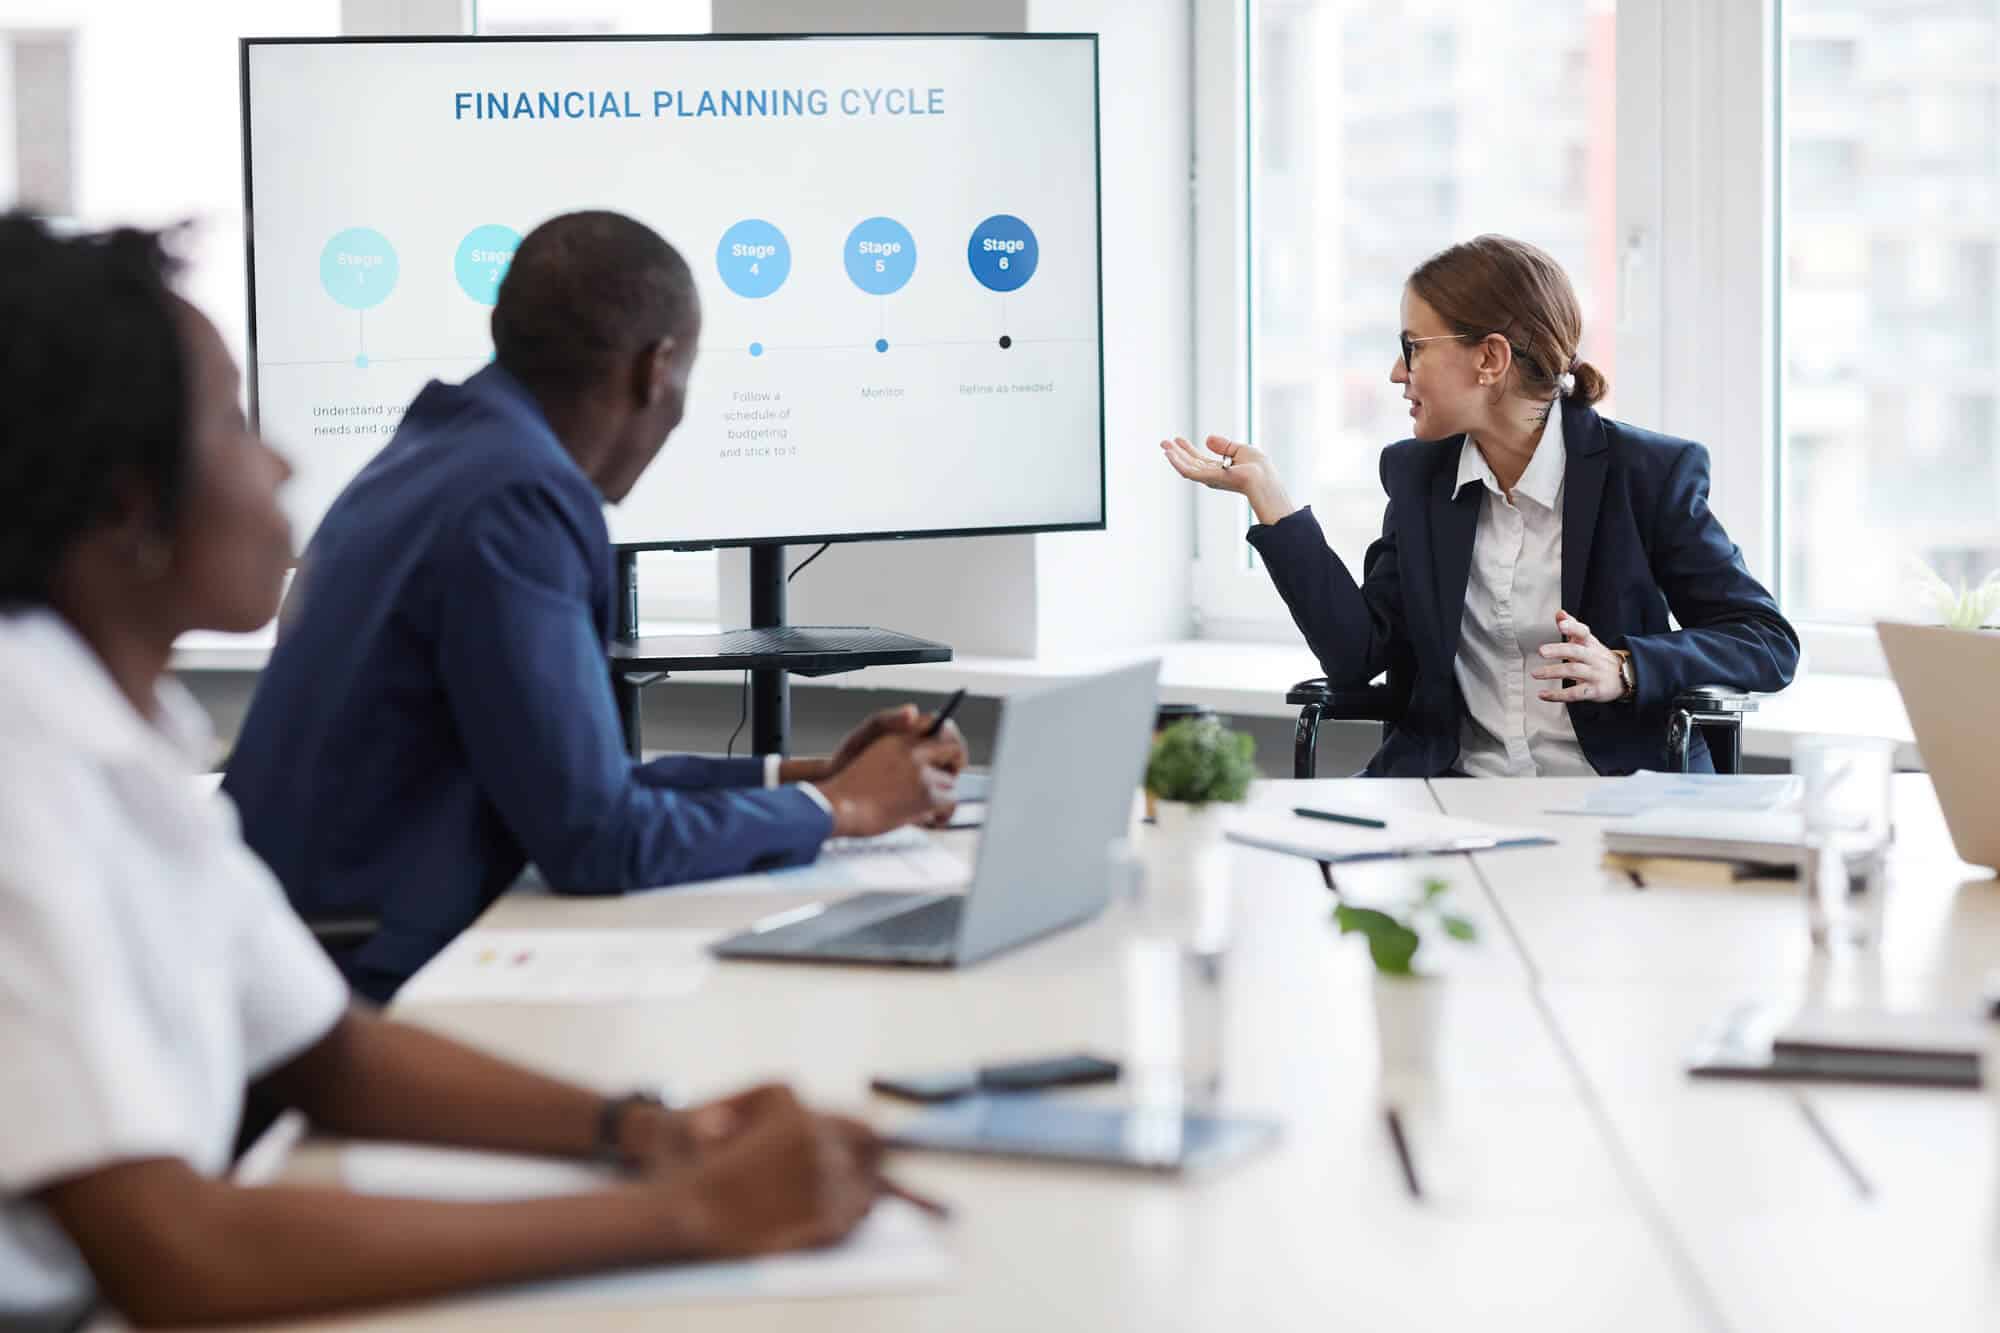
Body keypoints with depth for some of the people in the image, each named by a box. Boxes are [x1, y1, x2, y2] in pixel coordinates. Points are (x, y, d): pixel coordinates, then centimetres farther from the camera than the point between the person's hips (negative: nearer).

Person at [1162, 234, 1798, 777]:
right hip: (1451, 778, 4)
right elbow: (1358, 653, 4)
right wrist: (1264, 491, 2)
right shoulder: (1418, 475, 11)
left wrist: (1623, 670, -20)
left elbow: (1769, 645, -3)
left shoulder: (1649, 473, -2)